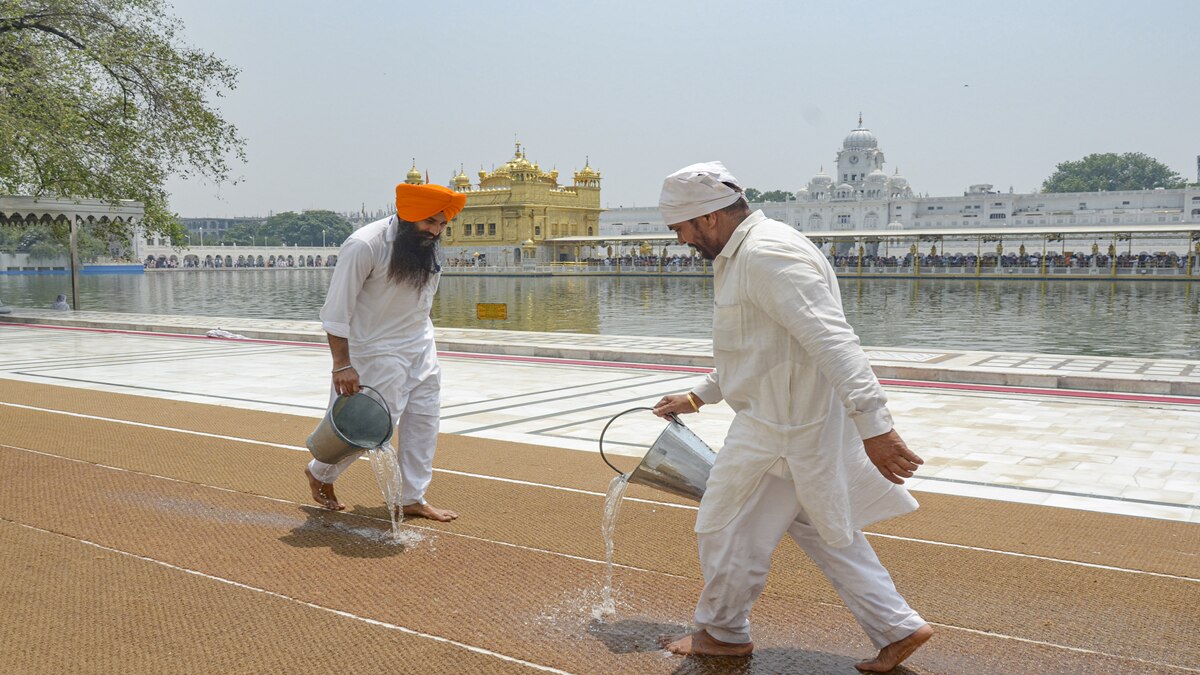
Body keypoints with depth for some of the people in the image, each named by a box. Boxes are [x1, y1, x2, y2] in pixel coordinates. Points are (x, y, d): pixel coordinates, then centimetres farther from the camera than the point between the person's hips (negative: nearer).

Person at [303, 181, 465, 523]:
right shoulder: (364, 246, -23)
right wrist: (342, 364, -22)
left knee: (424, 420, 7)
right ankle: (319, 473, 24)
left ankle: (413, 498, 19)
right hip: (379, 350, -7)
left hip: (421, 345, 7)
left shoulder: (427, 245, 0)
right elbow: (337, 310, -21)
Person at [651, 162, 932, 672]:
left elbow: (833, 342, -29)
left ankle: (722, 634, 28)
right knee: (823, 529, 18)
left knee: (725, 530, 7)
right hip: (797, 419, 10)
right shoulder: (742, 254, 15)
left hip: (781, 428, -10)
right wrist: (698, 397, 30)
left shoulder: (767, 255, -20)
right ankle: (898, 627, 24)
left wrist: (873, 426, -35)